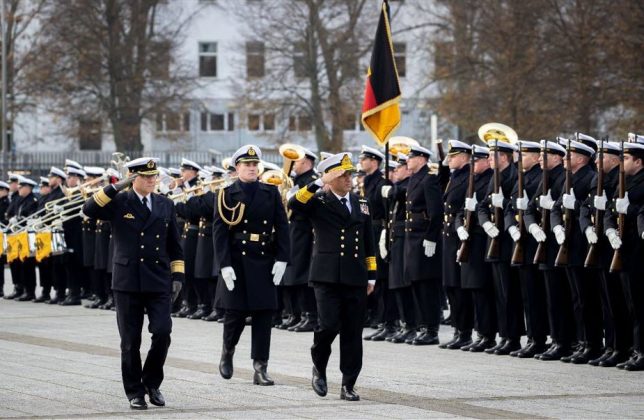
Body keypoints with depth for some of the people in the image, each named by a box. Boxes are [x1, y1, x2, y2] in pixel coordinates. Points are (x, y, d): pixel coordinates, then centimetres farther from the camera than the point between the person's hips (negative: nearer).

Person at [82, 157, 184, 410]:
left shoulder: (165, 205, 10)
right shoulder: (119, 203, 1)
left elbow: (174, 245, 13)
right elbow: (89, 210, -17)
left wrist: (177, 276, 6)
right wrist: (115, 188, -20)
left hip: (159, 282, 2)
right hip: (128, 282, -2)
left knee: (162, 333, -9)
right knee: (131, 341, 1)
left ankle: (152, 382, 11)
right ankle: (135, 392, 12)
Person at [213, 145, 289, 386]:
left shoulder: (271, 193, 8)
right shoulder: (227, 195, 0)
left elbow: (282, 227, 5)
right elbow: (219, 231, -5)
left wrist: (281, 259, -5)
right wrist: (225, 265, -13)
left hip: (265, 264, 2)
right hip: (237, 263, -2)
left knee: (264, 315, -1)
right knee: (235, 313, 1)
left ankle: (260, 368, 1)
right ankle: (228, 350, 30)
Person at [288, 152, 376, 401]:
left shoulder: (361, 204, 15)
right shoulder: (318, 203, 2)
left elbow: (368, 243, 18)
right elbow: (294, 204, -19)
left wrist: (371, 275, 13)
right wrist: (318, 184, -21)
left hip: (355, 278, 4)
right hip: (328, 276, -4)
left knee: (353, 333, 2)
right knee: (329, 325, -14)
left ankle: (348, 385, 8)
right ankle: (319, 367, 13)